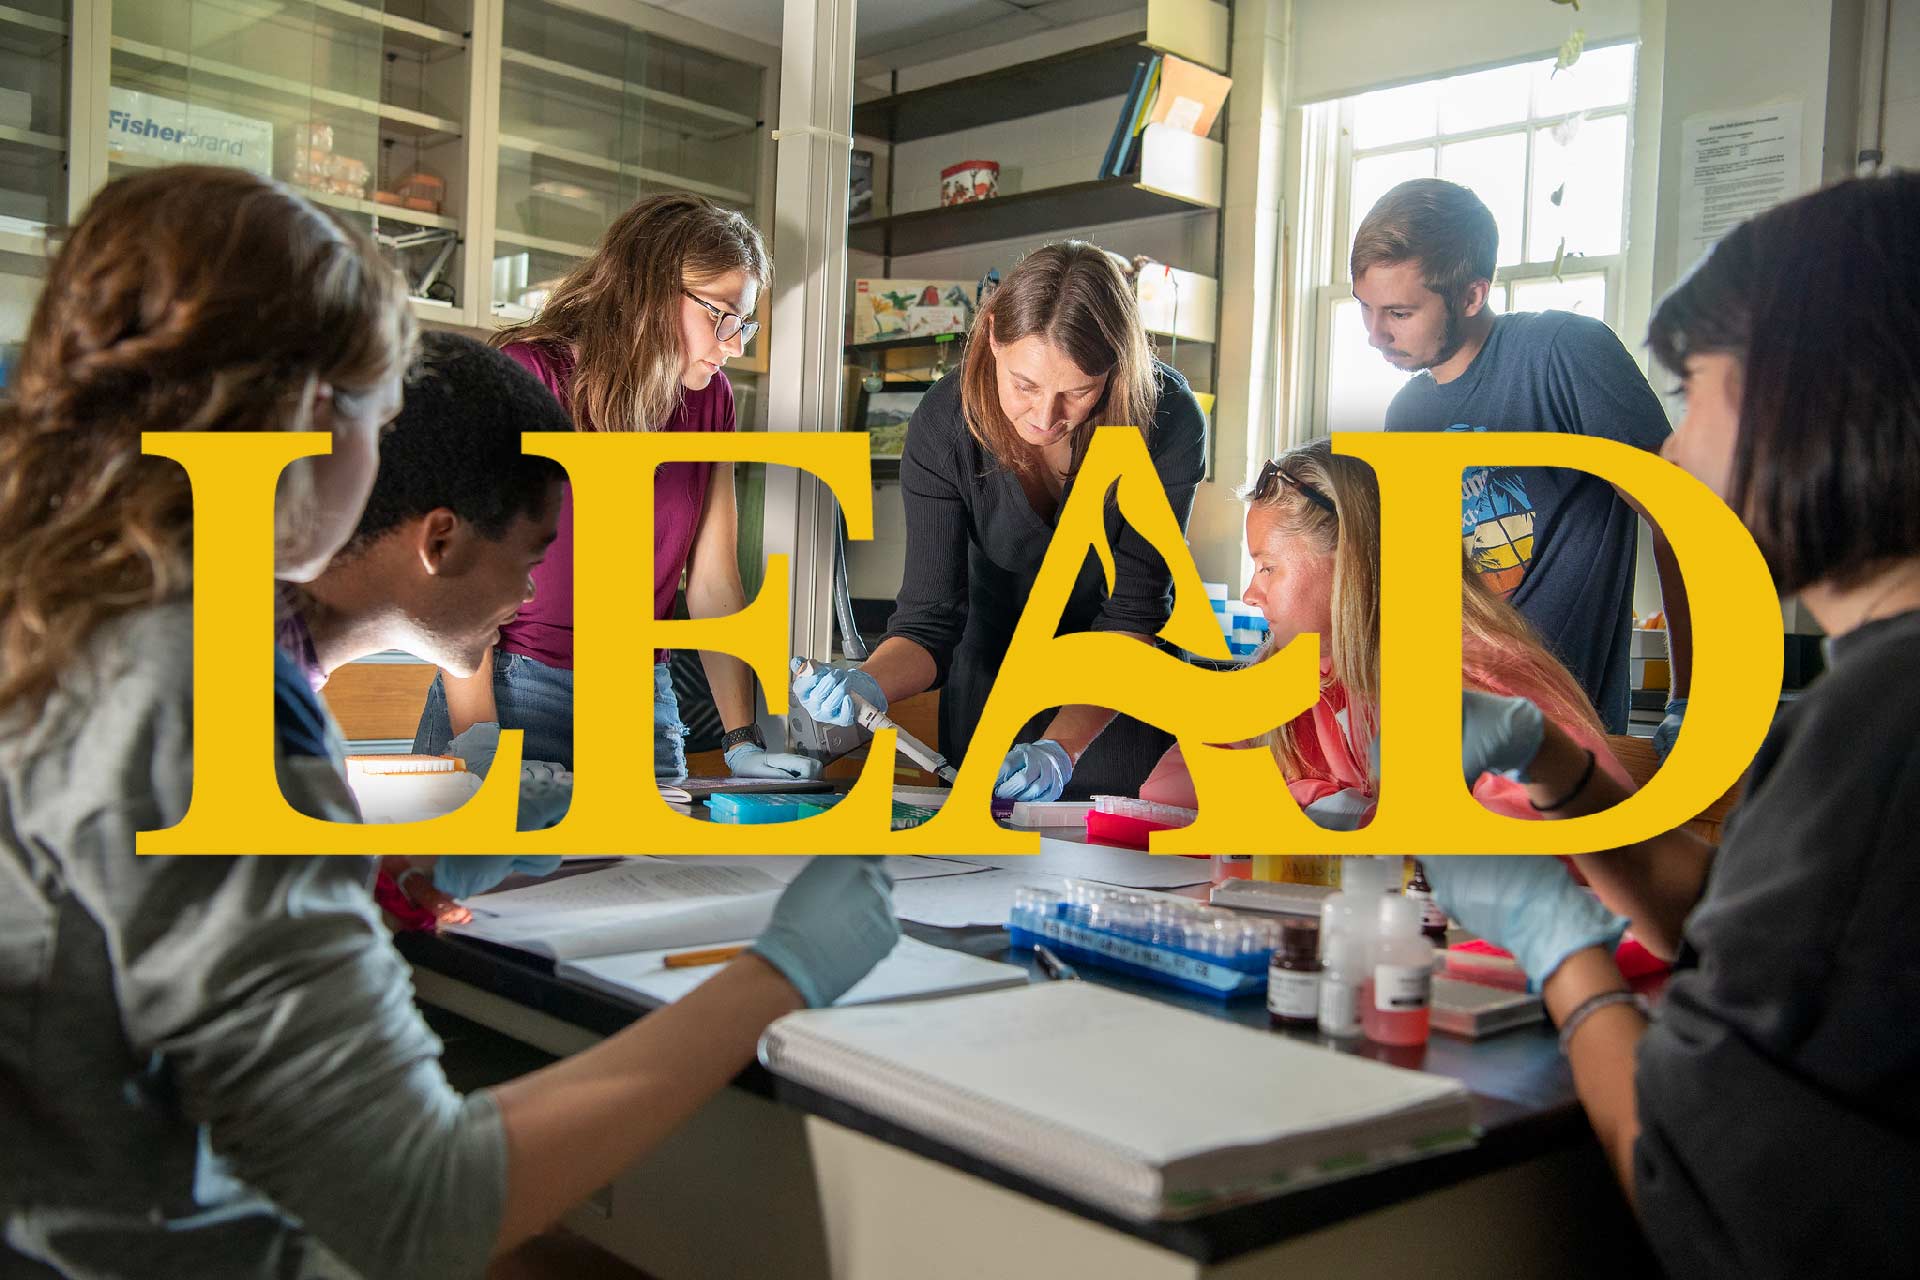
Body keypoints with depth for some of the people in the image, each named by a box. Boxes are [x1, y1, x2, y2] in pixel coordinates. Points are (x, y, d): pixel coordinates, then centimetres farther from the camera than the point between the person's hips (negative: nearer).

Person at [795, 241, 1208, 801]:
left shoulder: (1166, 420, -27)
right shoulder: (945, 424, -25)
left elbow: (1134, 614, -28)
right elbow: (930, 615, -23)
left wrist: (1061, 749, -42)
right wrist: (866, 686, -45)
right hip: (990, 694, 1)